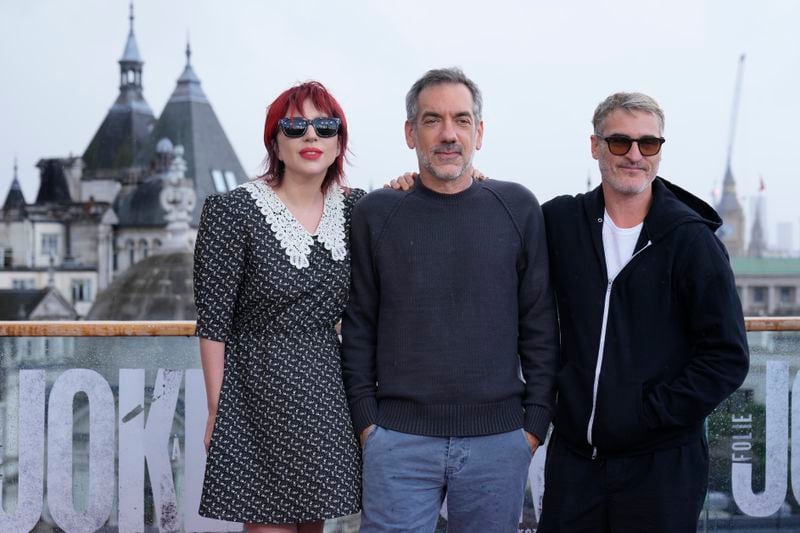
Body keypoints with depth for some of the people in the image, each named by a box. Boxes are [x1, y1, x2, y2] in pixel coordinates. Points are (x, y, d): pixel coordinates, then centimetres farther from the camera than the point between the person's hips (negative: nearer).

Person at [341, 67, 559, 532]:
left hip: (499, 441, 1)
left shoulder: (518, 209, 3)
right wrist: (366, 420, 0)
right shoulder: (376, 213, 3)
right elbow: (359, 328, 5)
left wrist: (536, 423, 1)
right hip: (398, 441, 0)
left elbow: (540, 326, 4)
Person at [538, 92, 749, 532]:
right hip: (573, 455, 3)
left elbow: (727, 356, -8)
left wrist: (652, 413, -13)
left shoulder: (691, 240, -7)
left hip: (662, 463, -3)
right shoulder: (561, 221, 3)